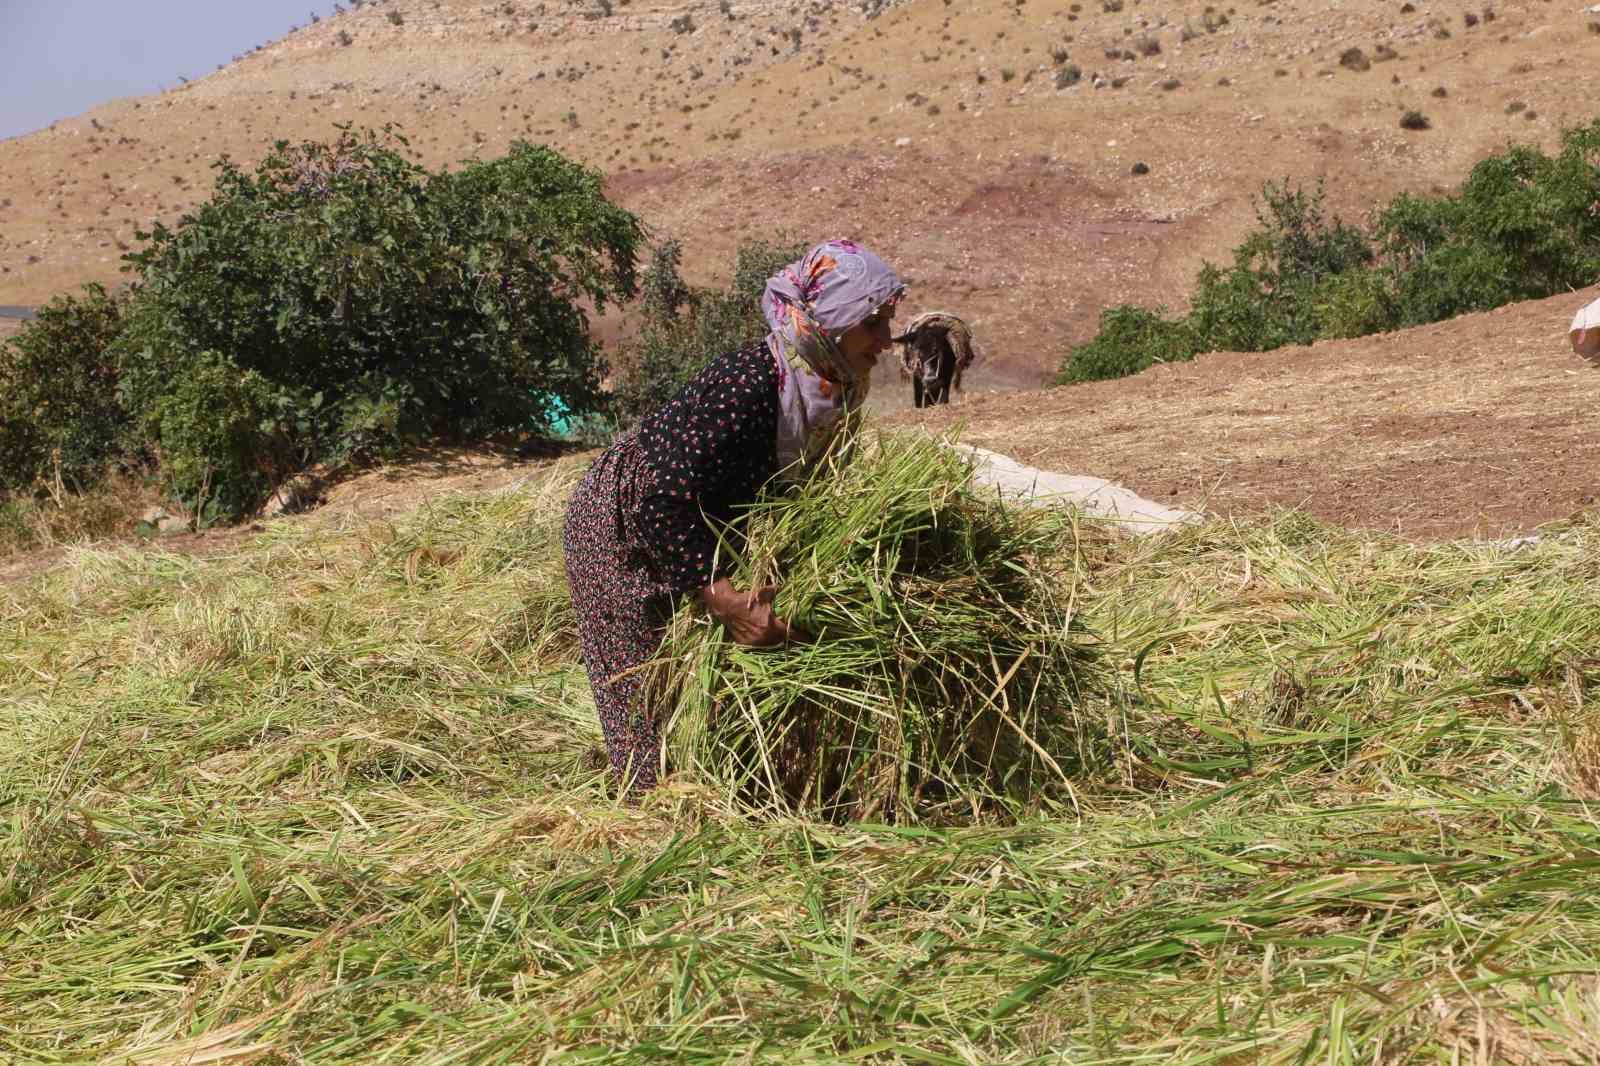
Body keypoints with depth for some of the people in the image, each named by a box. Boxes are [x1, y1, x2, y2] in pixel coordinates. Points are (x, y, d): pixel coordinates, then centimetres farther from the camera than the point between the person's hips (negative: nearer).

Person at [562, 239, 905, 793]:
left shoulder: (834, 388, -10)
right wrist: (723, 598, -39)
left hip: (702, 533, 8)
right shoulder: (745, 385, -37)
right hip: (624, 534, -8)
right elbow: (659, 499, -39)